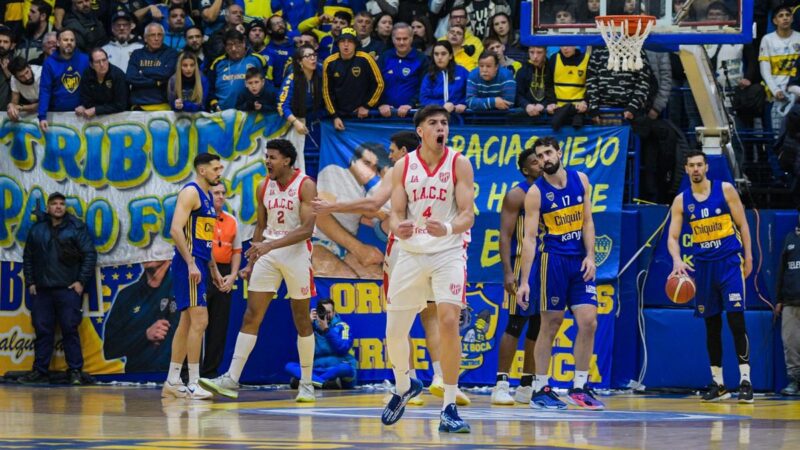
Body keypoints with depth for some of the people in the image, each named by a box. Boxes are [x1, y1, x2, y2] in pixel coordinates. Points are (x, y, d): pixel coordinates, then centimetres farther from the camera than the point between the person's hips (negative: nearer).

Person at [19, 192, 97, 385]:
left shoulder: (77, 227, 1)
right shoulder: (37, 229, 11)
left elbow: (90, 254, -2)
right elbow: (28, 258, 15)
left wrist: (81, 281, -8)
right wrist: (30, 282, 7)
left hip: (68, 289, -3)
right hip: (41, 290, 3)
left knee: (70, 330, -4)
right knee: (42, 331, 5)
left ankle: (75, 371, 0)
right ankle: (39, 371, 11)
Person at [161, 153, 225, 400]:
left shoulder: (207, 197, 19)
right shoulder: (190, 192, -11)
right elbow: (176, 229, -20)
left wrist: (213, 269, 23)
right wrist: (191, 264, -25)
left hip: (200, 266, 10)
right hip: (189, 265, -10)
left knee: (187, 322, 11)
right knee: (199, 321, -14)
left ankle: (172, 382, 15)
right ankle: (193, 384, -14)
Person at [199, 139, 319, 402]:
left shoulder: (305, 186, -10)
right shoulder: (264, 188, 8)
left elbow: (307, 229, -18)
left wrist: (270, 245, -26)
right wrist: (251, 263, 12)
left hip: (296, 252, -5)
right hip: (267, 254, 5)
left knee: (301, 320, 4)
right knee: (251, 316, -3)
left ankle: (306, 384, 13)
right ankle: (231, 380, -8)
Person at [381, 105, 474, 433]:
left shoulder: (459, 164, -5)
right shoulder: (403, 167, 2)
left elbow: (468, 215, -9)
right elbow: (395, 214, 1)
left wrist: (447, 229, -32)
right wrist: (398, 228, -24)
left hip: (448, 252, -3)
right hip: (411, 253, 3)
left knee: (448, 321, -19)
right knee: (394, 330, 5)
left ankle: (449, 408, -13)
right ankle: (403, 387, 36)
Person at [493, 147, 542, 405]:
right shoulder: (517, 195, -6)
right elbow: (505, 236, -12)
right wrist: (508, 272, -21)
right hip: (522, 265, -7)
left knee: (538, 327, 8)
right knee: (516, 325, -9)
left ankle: (527, 386, 13)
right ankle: (501, 384, -8)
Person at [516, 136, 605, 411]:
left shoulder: (580, 180, 7)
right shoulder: (536, 193, -5)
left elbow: (587, 222, 9)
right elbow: (529, 237, -9)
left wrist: (590, 256, -5)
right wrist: (524, 281, -14)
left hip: (580, 260, 4)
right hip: (554, 261, -4)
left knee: (589, 322, -3)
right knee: (550, 325, -2)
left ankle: (579, 387, 6)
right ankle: (540, 390, 6)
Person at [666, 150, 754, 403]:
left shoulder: (725, 190, -1)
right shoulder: (681, 201, 4)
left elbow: (742, 224, 4)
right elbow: (673, 237, 1)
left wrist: (747, 255, -1)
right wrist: (677, 260, -17)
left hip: (730, 262, -3)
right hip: (703, 265, 3)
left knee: (736, 318, -13)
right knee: (711, 324, 7)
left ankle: (745, 380, -14)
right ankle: (718, 384, 14)